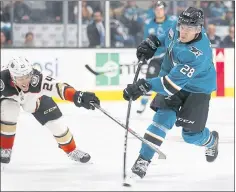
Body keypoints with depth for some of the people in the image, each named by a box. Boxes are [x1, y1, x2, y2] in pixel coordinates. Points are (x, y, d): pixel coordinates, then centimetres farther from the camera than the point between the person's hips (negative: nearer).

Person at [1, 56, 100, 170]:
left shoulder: (36, 79, -44)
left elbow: (58, 87, -50)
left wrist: (79, 96, -64)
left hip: (35, 98, 1)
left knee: (56, 123, 1)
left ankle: (71, 150, 30)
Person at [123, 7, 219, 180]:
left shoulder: (198, 54, -39)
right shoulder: (179, 28, -19)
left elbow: (174, 81, -43)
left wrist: (146, 86, -49)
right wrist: (153, 43, 1)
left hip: (197, 90, -5)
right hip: (173, 80, 5)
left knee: (191, 134, 2)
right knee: (163, 118, -12)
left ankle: (211, 141, 38)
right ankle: (143, 160, -10)